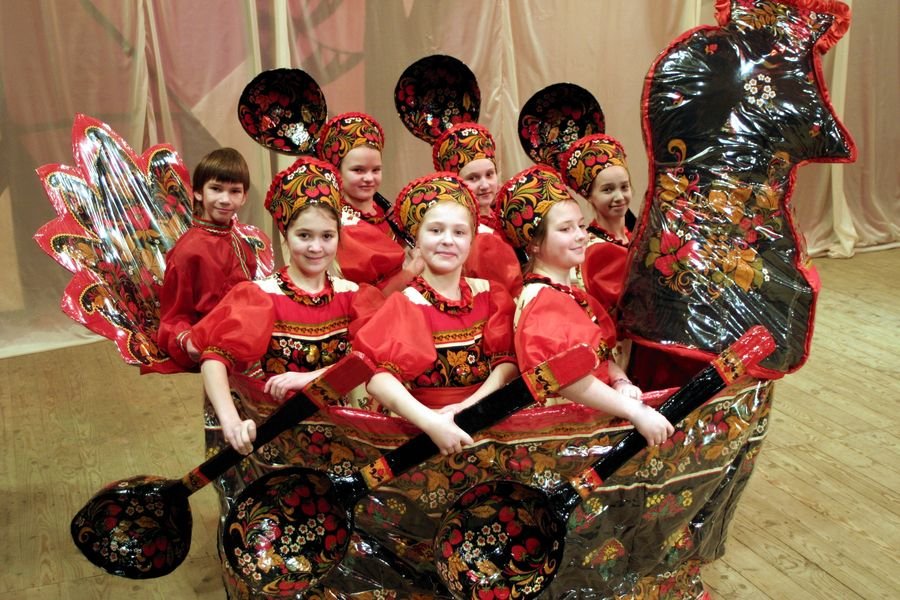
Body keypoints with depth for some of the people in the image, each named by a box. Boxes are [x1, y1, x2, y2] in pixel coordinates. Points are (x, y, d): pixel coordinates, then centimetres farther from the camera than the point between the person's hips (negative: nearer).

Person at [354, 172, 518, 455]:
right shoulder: (405, 303, -2)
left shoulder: (490, 294, 8)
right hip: (421, 425, -3)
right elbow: (378, 375, -15)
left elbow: (508, 363, 0)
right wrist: (431, 421, -26)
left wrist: (468, 406, -16)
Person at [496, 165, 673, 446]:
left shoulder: (576, 295, 13)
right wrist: (635, 411, -25)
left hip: (596, 411, 8)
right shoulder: (542, 301, -15)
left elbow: (602, 355, 14)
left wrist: (622, 383, -7)